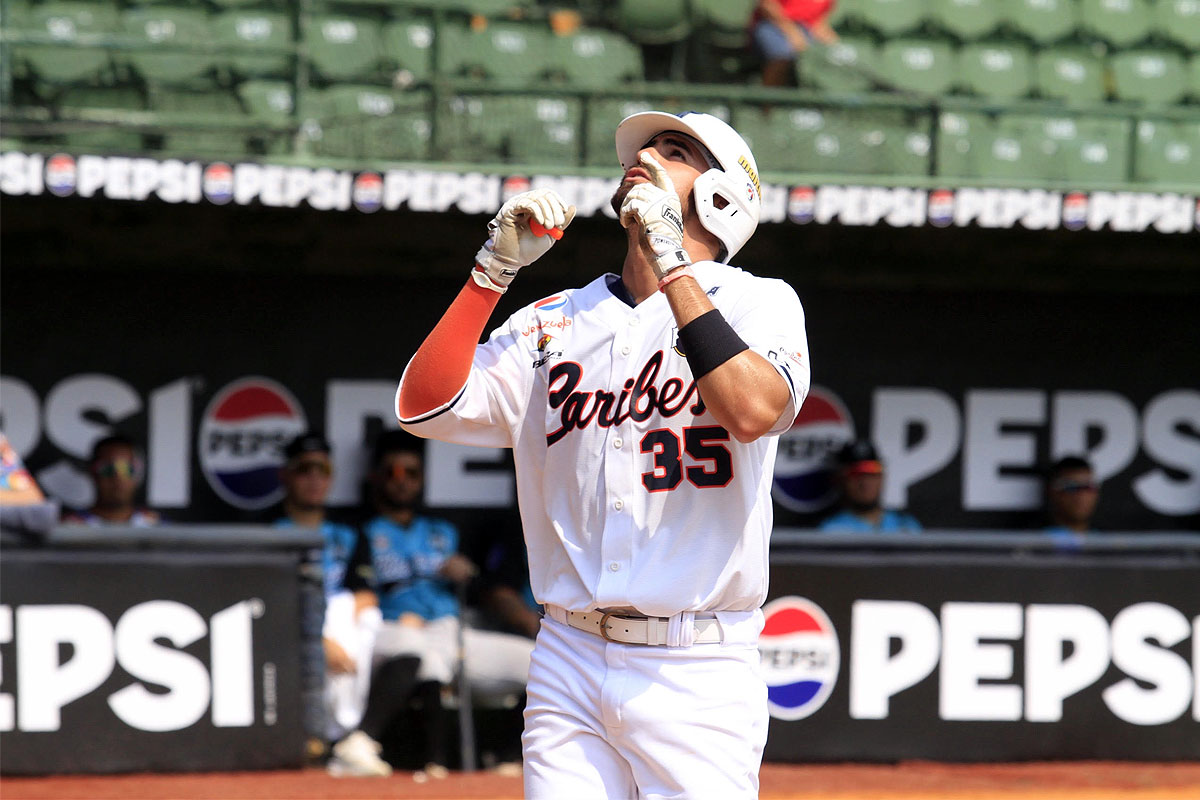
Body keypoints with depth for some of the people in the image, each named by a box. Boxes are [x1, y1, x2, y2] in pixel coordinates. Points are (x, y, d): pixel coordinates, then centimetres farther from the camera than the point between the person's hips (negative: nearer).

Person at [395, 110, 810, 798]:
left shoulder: (759, 302, 2)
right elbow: (423, 407, 1)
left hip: (698, 671, -3)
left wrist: (671, 260, -16)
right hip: (569, 663, 4)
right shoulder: (554, 322, 12)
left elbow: (753, 411, -20)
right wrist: (496, 267, -4)